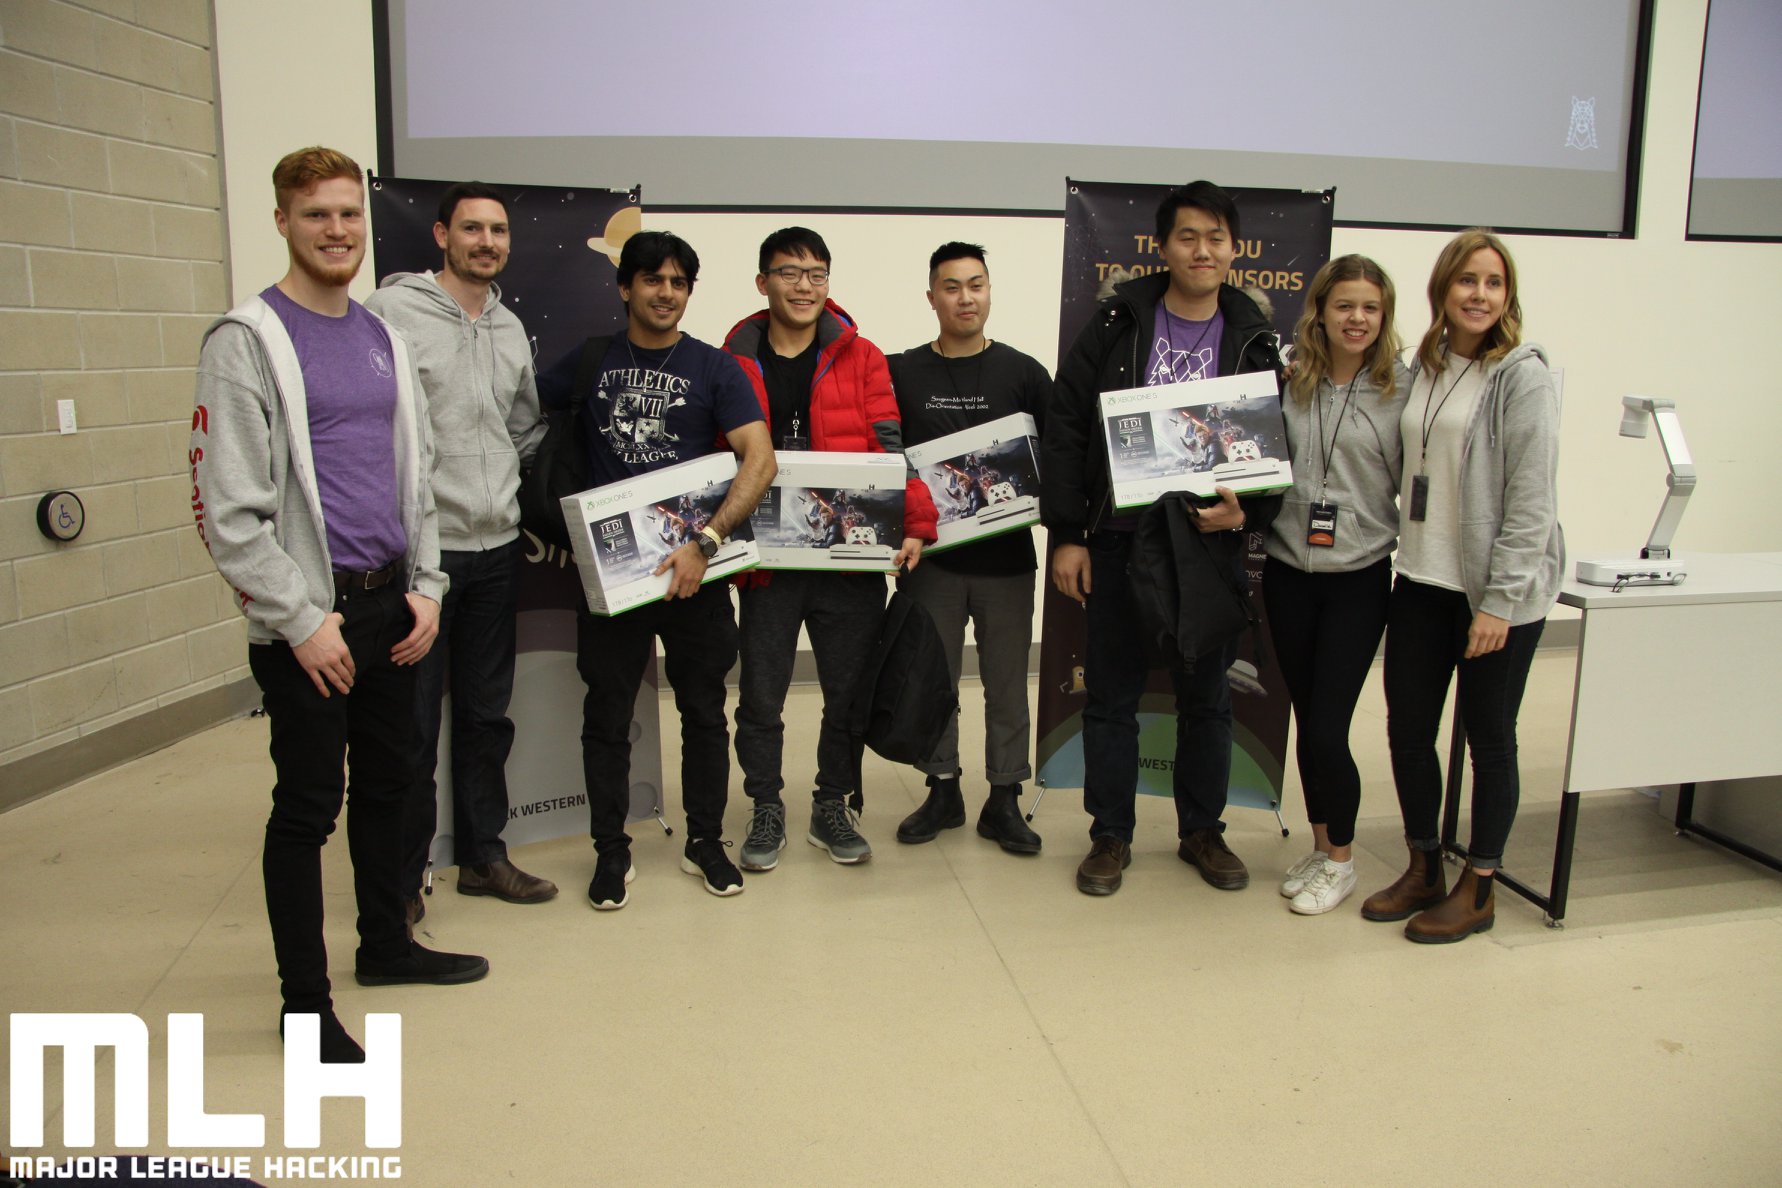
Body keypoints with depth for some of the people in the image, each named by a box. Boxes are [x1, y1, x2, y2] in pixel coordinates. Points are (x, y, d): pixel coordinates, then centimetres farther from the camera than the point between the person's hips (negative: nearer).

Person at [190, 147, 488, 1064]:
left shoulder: (381, 338, 12)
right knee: (308, 803, 2)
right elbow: (229, 510, -14)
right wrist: (302, 619, -15)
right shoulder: (247, 341, -9)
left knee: (386, 781, 17)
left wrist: (425, 585, 6)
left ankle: (385, 944, 34)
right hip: (307, 616, -6)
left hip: (391, 603, 7)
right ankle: (304, 1000, 16)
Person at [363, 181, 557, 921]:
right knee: (411, 722, 1)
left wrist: (520, 499, 13)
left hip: (497, 546, 6)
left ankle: (483, 855, 28)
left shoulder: (511, 328, 13)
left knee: (487, 713, 14)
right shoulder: (393, 311, -7)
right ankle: (401, 877, 17)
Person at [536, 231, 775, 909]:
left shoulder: (713, 368, 1)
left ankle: (705, 841, 24)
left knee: (703, 709, 8)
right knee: (607, 713, 6)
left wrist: (705, 542, -20)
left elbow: (760, 458, -9)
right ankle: (611, 851, 20)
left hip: (694, 564, -1)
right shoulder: (590, 362, 7)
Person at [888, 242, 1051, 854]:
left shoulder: (1023, 373, 4)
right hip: (931, 556, 1)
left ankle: (1003, 801, 17)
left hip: (1007, 556, 0)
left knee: (1007, 682, 5)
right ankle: (942, 791, 24)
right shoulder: (902, 373, 5)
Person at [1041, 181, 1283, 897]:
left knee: (1206, 697, 12)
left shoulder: (1255, 342, 5)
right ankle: (1110, 836, 20)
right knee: (1111, 696, 6)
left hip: (1212, 544, 1)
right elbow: (1065, 429, -1)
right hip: (1119, 541, -1)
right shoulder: (1116, 325, 0)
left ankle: (1202, 832, 28)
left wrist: (1246, 514, -12)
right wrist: (1067, 535, -6)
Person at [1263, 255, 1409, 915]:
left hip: (1360, 575, -3)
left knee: (1327, 729, -4)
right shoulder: (1289, 381, 3)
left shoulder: (1402, 388, -3)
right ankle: (1320, 846, 30)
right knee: (1307, 720, 12)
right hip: (1288, 569, 3)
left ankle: (1341, 860, 18)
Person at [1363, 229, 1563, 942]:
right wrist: (1406, 548, 6)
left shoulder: (1521, 375, -9)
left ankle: (1478, 889, 23)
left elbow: (1531, 499, -13)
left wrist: (1500, 601, -16)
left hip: (1496, 590, -6)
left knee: (1489, 740, 7)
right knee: (1407, 729, 10)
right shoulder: (1424, 367, 10)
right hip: (1421, 581, 6)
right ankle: (1423, 869, 29)